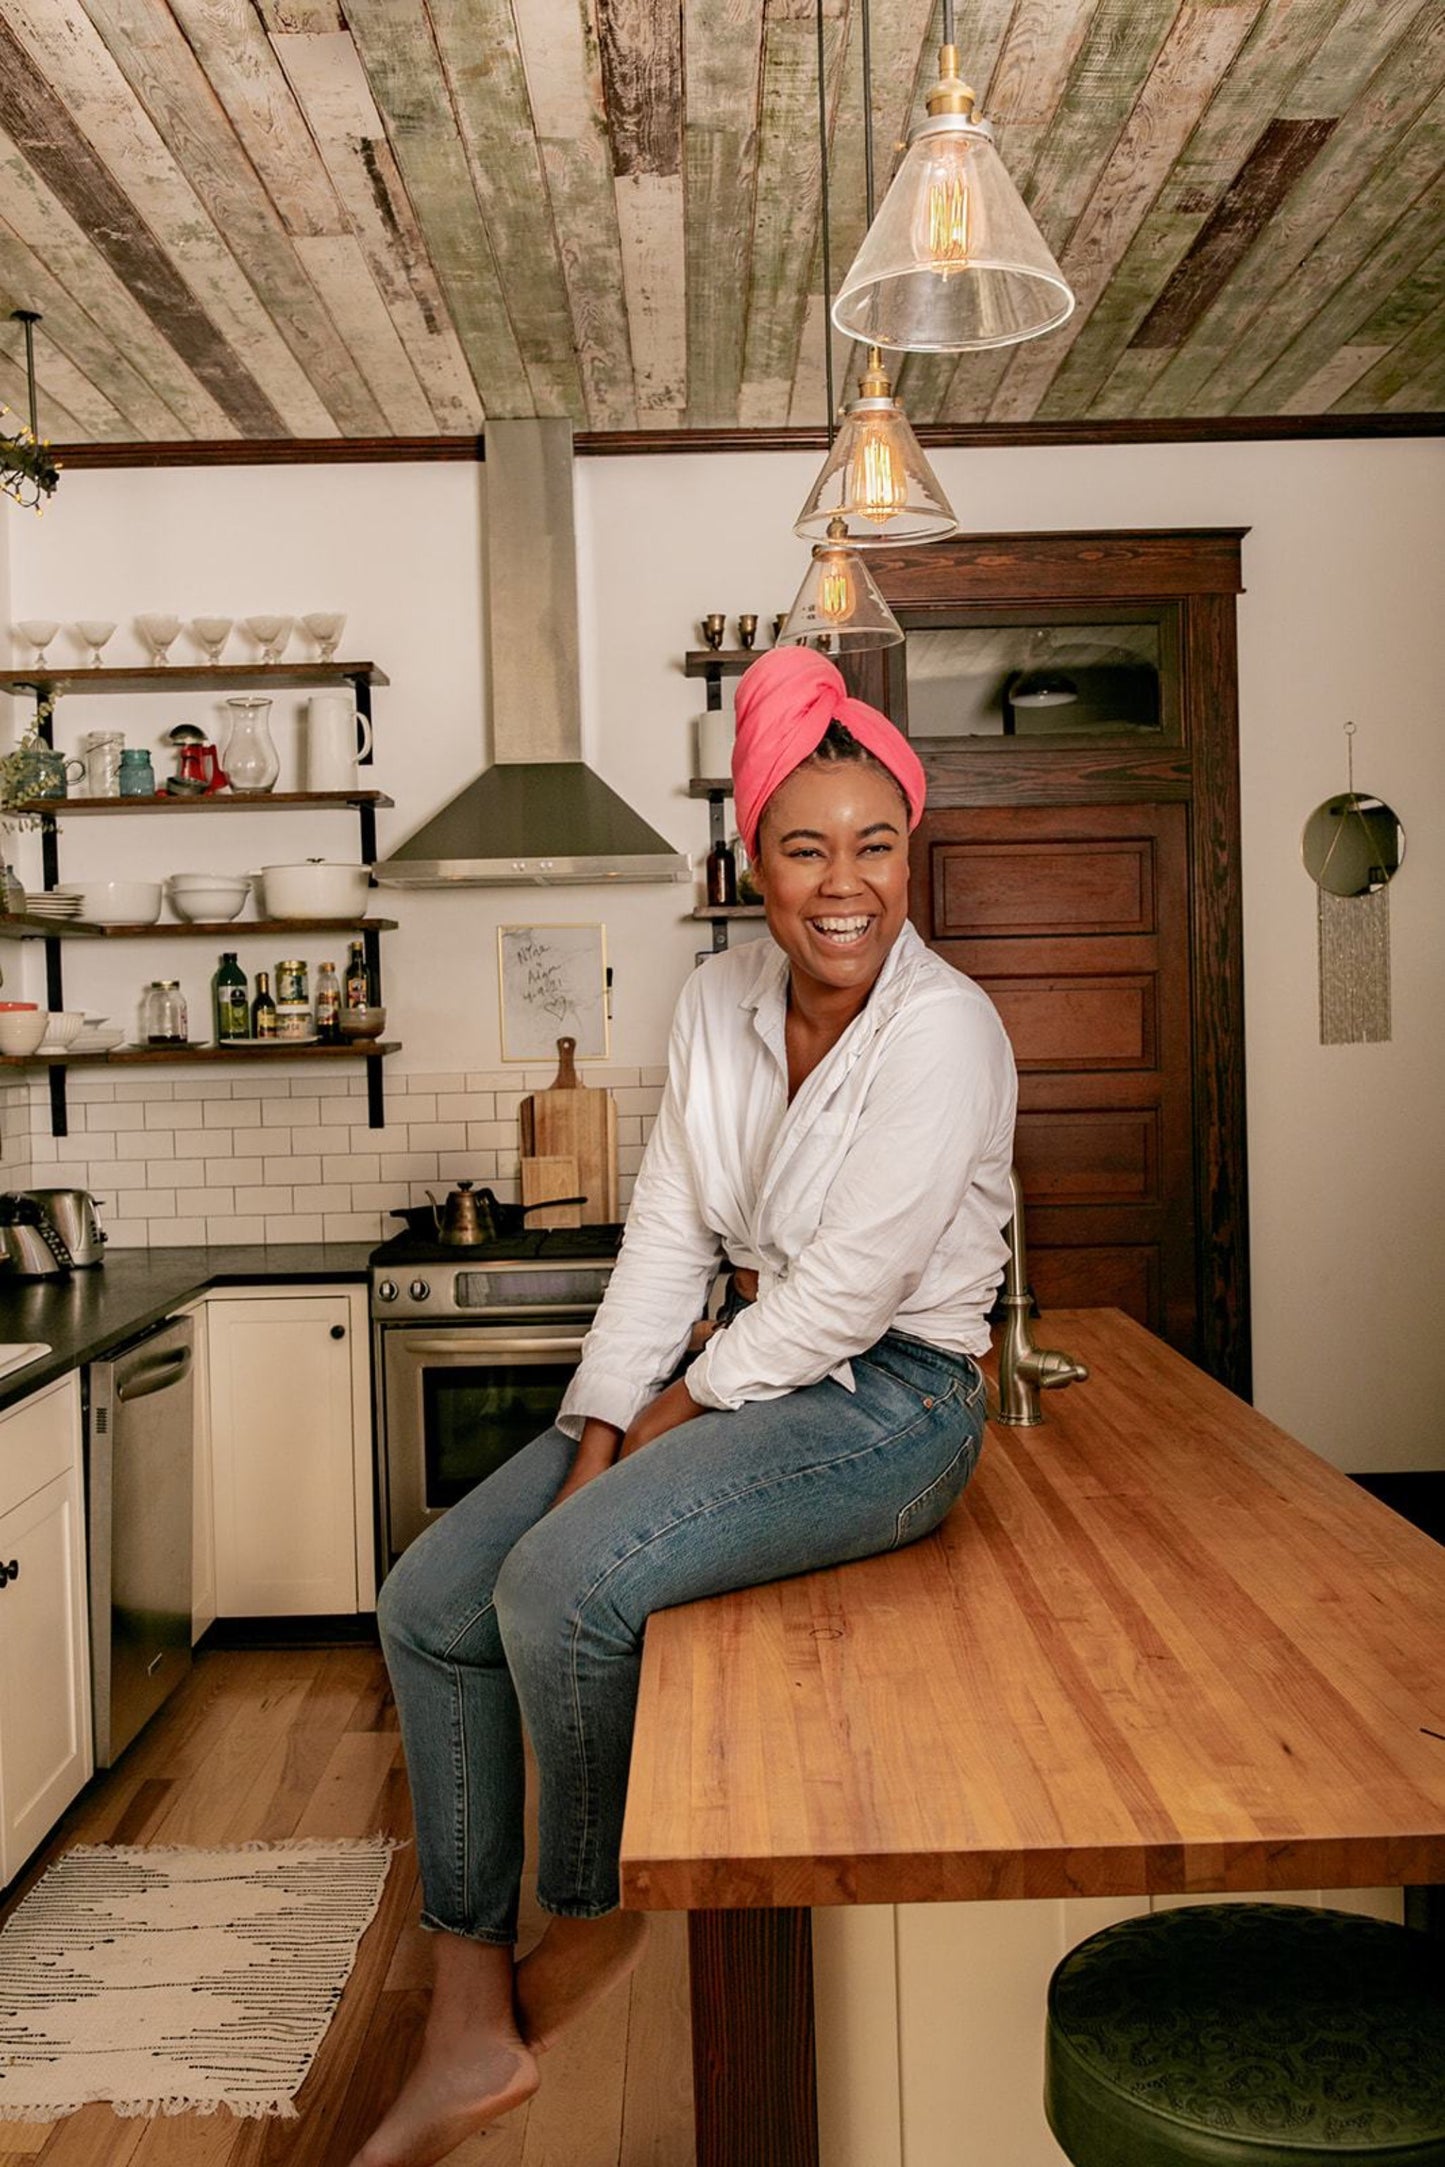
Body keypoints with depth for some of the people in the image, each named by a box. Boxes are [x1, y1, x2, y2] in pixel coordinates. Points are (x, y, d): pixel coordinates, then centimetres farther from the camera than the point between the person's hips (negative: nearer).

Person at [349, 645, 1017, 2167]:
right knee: (429, 1599, -1)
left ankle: (594, 1914, 5)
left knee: (561, 1583, -27)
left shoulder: (941, 1031, -17)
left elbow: (843, 1297, -20)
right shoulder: (719, 1001, 3)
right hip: (740, 1370, 8)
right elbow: (668, 1232, 2)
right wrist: (600, 1425, -6)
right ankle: (470, 2038, 9)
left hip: (886, 1401, -7)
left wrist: (679, 1411, -11)